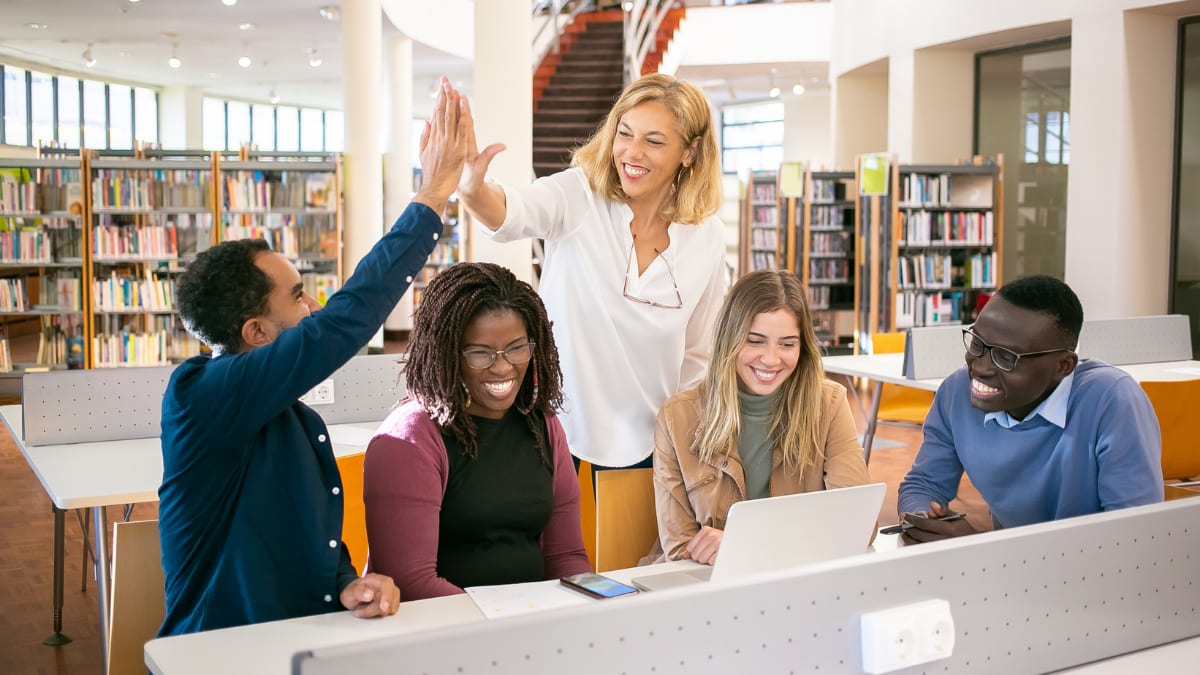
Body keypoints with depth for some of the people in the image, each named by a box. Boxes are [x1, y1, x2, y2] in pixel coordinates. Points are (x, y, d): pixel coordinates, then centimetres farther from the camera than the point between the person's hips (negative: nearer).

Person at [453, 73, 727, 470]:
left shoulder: (708, 237, -3)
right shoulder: (579, 196, -11)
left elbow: (697, 358, 7)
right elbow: (512, 213, -34)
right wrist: (471, 188, -55)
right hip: (556, 434, -2)